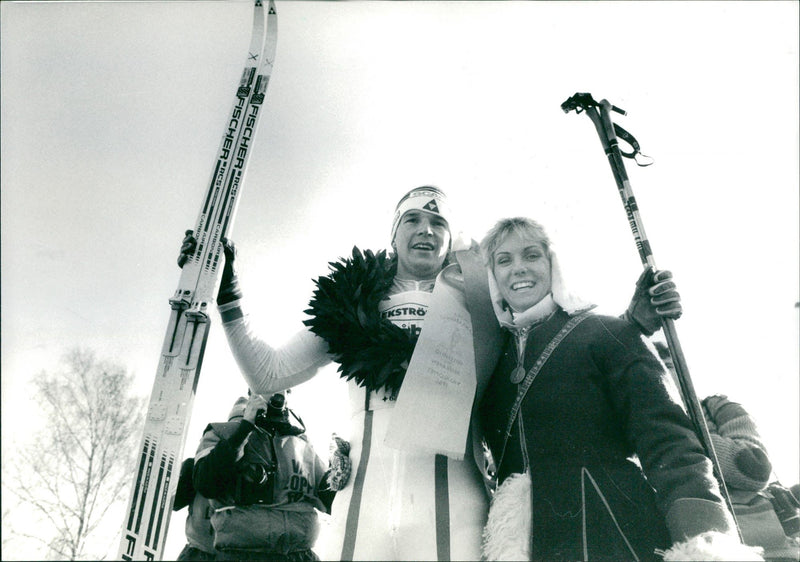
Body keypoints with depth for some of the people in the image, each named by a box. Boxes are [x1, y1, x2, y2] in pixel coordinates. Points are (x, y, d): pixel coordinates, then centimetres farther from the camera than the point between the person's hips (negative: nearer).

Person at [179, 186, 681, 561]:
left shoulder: (475, 309, 10)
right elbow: (269, 373, 14)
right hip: (362, 509, 2)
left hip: (451, 511, -1)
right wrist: (227, 293, 9)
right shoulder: (352, 305, 14)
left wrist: (633, 322, -1)